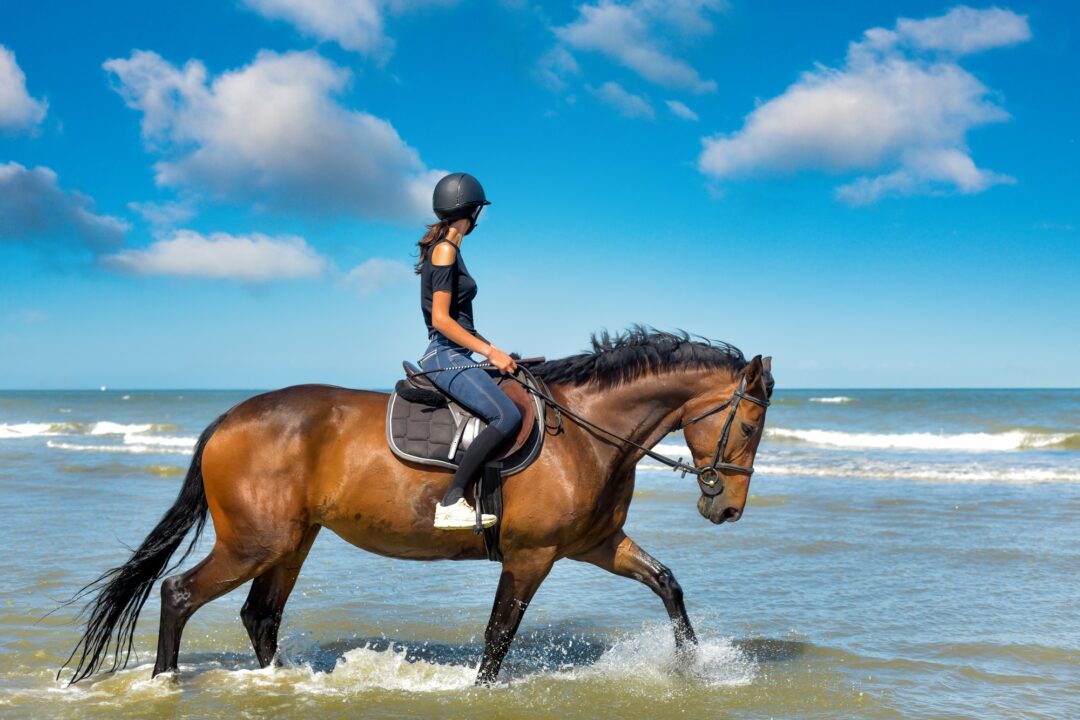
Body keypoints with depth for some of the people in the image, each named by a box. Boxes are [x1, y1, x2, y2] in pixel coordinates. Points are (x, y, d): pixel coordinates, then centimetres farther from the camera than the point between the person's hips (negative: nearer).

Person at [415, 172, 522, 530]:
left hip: (455, 357, 10)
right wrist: (490, 352, -15)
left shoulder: (449, 250, 18)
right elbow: (440, 319, -17)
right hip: (447, 356, -10)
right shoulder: (445, 250, -11)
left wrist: (494, 350, 16)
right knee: (507, 416, -25)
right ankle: (450, 502, -25)